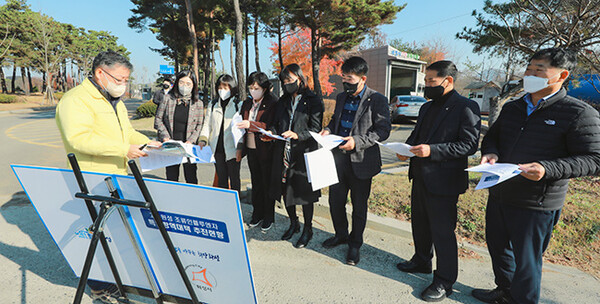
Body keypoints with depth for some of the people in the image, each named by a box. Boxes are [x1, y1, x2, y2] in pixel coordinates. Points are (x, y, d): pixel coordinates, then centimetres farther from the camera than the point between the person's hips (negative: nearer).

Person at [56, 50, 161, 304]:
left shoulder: (116, 102, 17)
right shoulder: (76, 100, -15)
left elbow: (127, 132, 23)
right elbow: (79, 138, -27)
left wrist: (148, 143, 5)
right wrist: (124, 149, -29)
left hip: (118, 182, 9)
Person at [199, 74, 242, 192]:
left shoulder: (238, 105, -1)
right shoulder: (212, 105, 13)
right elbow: (207, 124, 12)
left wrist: (239, 148, -13)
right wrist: (203, 139, -6)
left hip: (232, 150, -4)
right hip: (217, 149, 4)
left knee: (234, 180, 3)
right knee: (221, 179, 11)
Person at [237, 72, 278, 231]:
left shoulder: (272, 104, -10)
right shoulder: (247, 104, 11)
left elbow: (273, 127, -20)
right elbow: (243, 125, 18)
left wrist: (251, 124, -28)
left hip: (266, 150, -6)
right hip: (251, 148, 6)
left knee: (267, 183, 6)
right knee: (256, 182, 15)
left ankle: (269, 216, 20)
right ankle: (257, 213, 29)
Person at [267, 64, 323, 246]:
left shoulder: (313, 101, -4)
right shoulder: (283, 101, 14)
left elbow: (315, 129, -10)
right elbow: (277, 124, 17)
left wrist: (297, 135, -25)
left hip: (304, 153, -5)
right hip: (284, 153, 6)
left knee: (305, 193, 4)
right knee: (285, 189, 14)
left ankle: (307, 229, 24)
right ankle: (293, 223, 36)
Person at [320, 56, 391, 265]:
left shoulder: (377, 100, -10)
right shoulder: (341, 97, 10)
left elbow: (383, 131, -13)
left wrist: (357, 141, -24)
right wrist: (328, 130, 0)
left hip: (361, 161, -6)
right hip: (339, 157, 6)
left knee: (359, 205, 10)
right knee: (335, 201, 15)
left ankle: (355, 244, 30)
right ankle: (341, 234, 39)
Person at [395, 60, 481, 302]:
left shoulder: (466, 108, -12)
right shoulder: (427, 107, 14)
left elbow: (469, 144, -18)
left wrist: (432, 150, -25)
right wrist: (407, 148, 0)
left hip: (443, 181, -8)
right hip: (420, 177, 8)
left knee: (442, 231, 2)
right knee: (419, 223, 21)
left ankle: (444, 282, 19)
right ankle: (422, 261, 42)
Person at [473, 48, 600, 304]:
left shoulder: (579, 114, -10)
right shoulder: (511, 108, 9)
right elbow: (491, 137, 19)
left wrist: (547, 169, -29)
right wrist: (490, 153, -4)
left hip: (536, 205, -6)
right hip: (499, 194, 7)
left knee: (526, 261, 8)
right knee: (498, 248, 22)